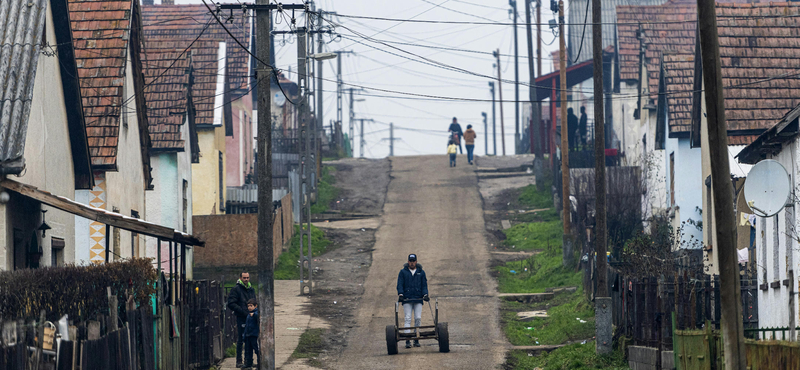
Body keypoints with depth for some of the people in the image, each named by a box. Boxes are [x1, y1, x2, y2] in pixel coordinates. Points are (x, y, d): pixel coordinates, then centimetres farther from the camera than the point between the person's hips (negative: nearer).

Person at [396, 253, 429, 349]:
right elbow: (400, 284, 4)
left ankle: (416, 339, 2)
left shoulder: (421, 272, 13)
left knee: (418, 318, -5)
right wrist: (400, 294, -12)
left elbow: (424, 285, 10)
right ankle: (407, 340, -13)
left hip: (418, 299, 1)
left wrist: (425, 295, -6)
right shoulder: (403, 272, 10)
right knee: (408, 319, -9)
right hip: (407, 299, -1)